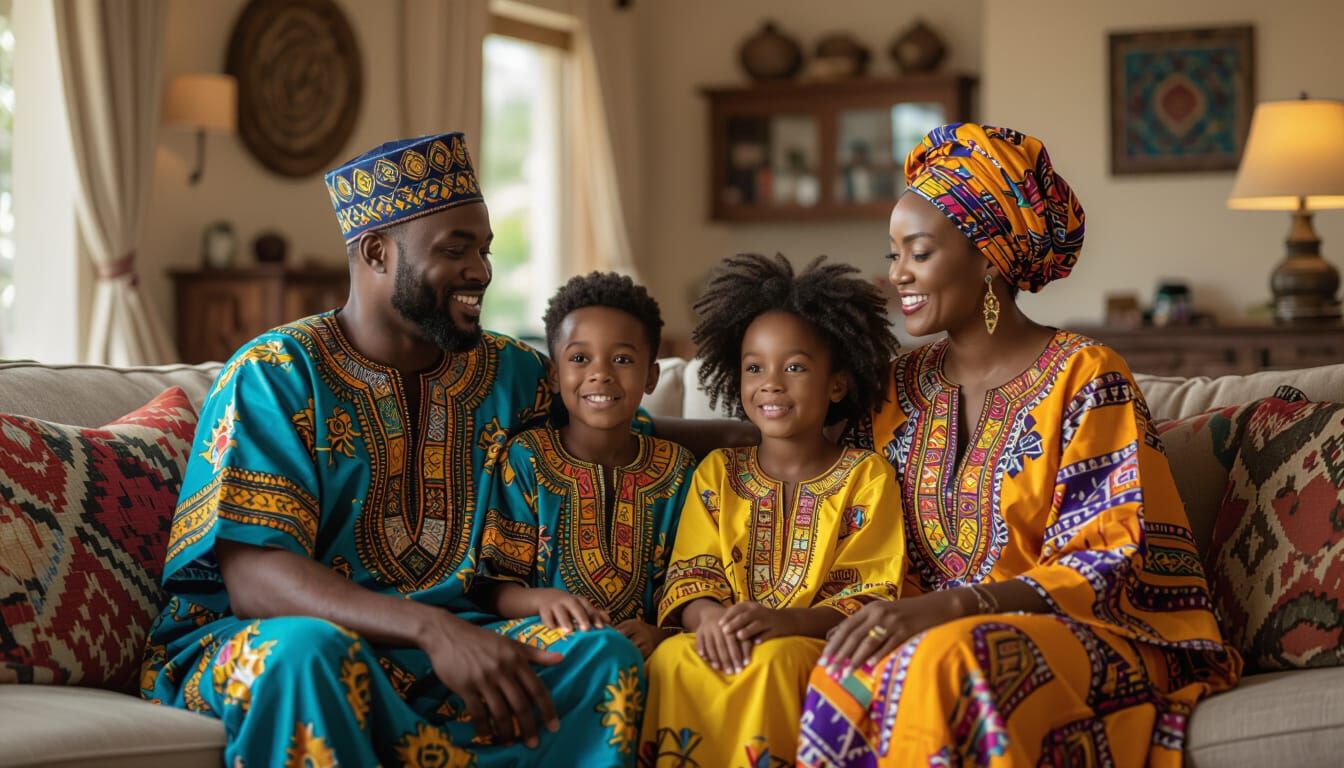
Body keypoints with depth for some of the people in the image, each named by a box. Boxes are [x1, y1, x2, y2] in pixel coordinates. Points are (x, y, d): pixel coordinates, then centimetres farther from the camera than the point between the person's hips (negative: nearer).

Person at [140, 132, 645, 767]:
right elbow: (253, 580, -18)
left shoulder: (506, 373, 10)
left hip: (438, 648, 5)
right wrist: (432, 630, -33)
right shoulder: (275, 375, -6)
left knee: (605, 655, -19)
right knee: (308, 646, -38)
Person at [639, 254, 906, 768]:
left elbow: (871, 597, -2)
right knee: (673, 658, -30)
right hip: (725, 641, 3)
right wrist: (708, 615, -17)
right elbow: (689, 574, 9)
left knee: (774, 659, -36)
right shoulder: (717, 471, 18)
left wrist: (784, 620, -22)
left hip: (815, 644, -2)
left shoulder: (867, 476, 7)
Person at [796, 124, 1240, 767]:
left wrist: (948, 606, -26)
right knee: (850, 668, -32)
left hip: (1081, 636, -4)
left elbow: (1112, 562, -12)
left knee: (943, 665, -38)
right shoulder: (900, 388, 13)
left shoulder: (1083, 378, -5)